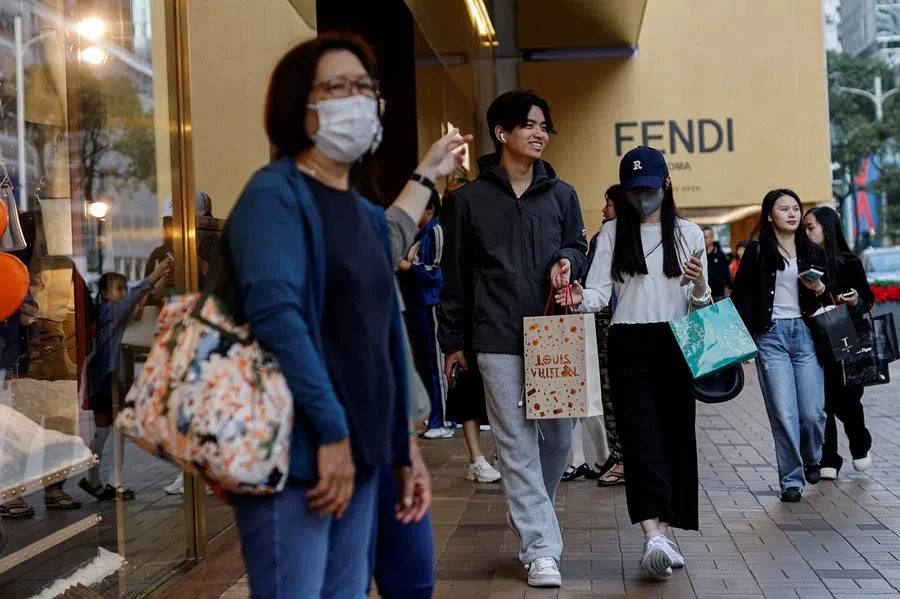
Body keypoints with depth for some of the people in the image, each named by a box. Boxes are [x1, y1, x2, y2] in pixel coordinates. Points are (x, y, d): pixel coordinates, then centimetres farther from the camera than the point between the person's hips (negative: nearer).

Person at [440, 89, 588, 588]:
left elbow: (578, 248, 17)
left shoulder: (561, 193, 10)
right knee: (517, 443, -2)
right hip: (498, 341, -3)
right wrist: (453, 340, 7)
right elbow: (455, 275, 7)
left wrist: (567, 261, -9)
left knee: (558, 436, 8)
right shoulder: (470, 198, 3)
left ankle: (526, 513, 34)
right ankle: (540, 547, 4)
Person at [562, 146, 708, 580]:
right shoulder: (612, 233, 9)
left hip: (676, 343, 1)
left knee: (674, 432, 1)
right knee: (639, 433, -11)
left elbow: (700, 302, 8)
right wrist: (580, 299, -22)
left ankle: (660, 530, 10)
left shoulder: (688, 233, 10)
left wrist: (699, 285, -15)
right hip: (629, 344, -1)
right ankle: (654, 532, -19)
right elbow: (599, 291, 0)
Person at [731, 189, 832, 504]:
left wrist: (819, 288, -7)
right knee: (783, 413, -5)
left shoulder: (814, 252, 11)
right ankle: (791, 479, 7)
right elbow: (741, 297, 0)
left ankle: (811, 459, 29)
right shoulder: (756, 251, 3)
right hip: (770, 336, -2)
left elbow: (830, 297, 16)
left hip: (806, 334, 2)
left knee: (813, 411, -1)